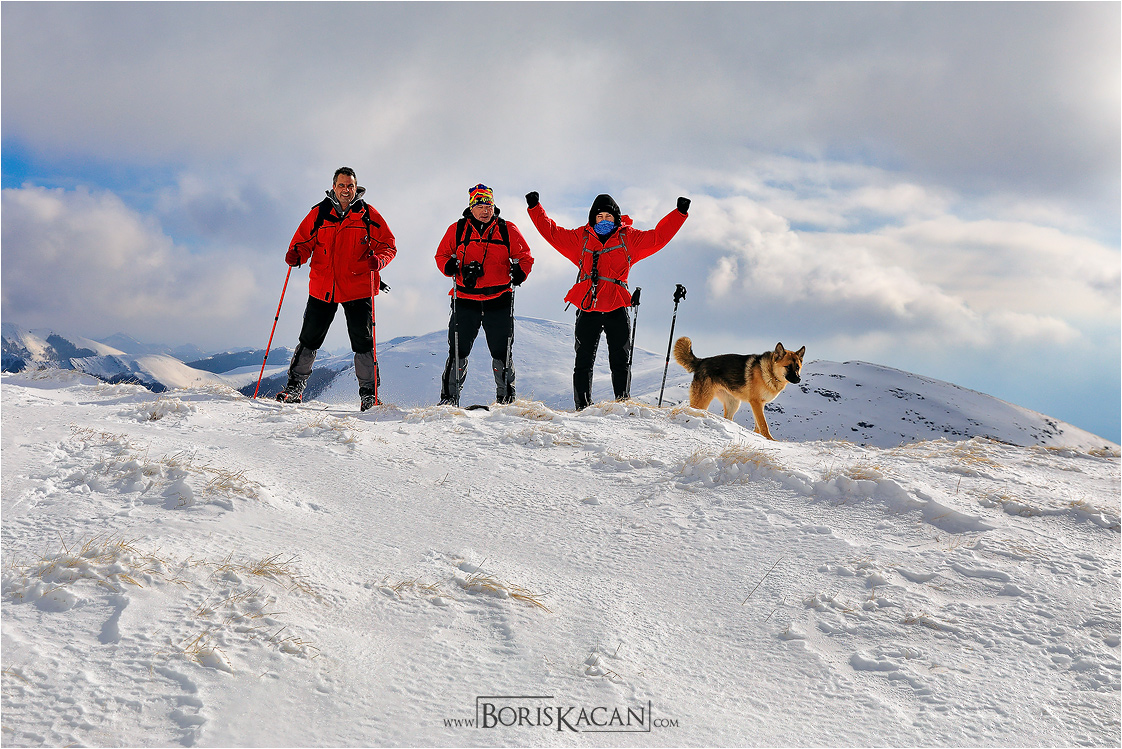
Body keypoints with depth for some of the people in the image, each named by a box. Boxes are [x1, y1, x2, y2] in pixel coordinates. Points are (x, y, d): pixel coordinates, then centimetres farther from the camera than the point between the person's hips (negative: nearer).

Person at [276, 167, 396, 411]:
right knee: (309, 340, 6)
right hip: (322, 288, 1)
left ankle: (369, 393, 7)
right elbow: (303, 241, 10)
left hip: (358, 289, -1)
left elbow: (388, 245, 2)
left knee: (363, 343, -2)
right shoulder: (319, 213, 3)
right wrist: (296, 255, -13)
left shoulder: (368, 215, 0)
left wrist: (378, 260, -19)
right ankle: (295, 386, 19)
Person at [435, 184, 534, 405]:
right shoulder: (457, 230, 5)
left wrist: (519, 271, -11)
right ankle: (449, 397, 9)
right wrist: (455, 268, -10)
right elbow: (442, 255, 11)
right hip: (466, 300, 0)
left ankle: (506, 398, 17)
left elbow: (524, 256, 10)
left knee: (502, 352, 4)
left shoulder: (508, 230, 5)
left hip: (499, 300, 0)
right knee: (458, 351, -1)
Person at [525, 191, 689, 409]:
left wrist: (680, 213, 2)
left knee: (620, 362, 3)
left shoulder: (629, 238, 8)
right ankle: (582, 406, 6)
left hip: (617, 309, 0)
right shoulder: (581, 238, 10)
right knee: (584, 361, 1)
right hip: (587, 309, 1)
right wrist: (535, 208, 11)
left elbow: (658, 237, 7)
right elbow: (551, 232, 15)